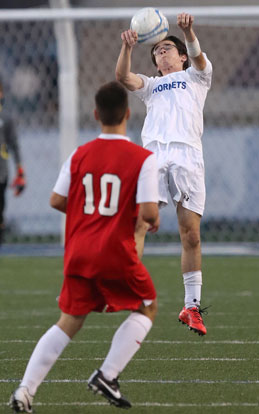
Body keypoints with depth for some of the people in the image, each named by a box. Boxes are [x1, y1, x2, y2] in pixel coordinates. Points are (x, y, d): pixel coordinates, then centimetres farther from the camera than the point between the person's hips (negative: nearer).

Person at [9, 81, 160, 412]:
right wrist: (154, 221, 7)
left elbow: (57, 201, 6)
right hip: (116, 252, -4)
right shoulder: (142, 158, -10)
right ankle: (107, 375, 4)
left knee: (69, 321, 14)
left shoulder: (80, 155, 3)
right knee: (146, 308, 18)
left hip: (78, 253, 4)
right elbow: (148, 211, -17)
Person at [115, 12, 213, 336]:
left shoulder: (195, 76, 24)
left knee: (190, 234, -5)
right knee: (136, 224, -16)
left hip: (187, 155, -2)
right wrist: (127, 47, -9)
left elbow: (197, 56, 1)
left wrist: (187, 31, -21)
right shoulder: (151, 86, 30)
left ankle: (192, 307, 4)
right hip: (152, 154, 2)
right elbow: (123, 77, 10)